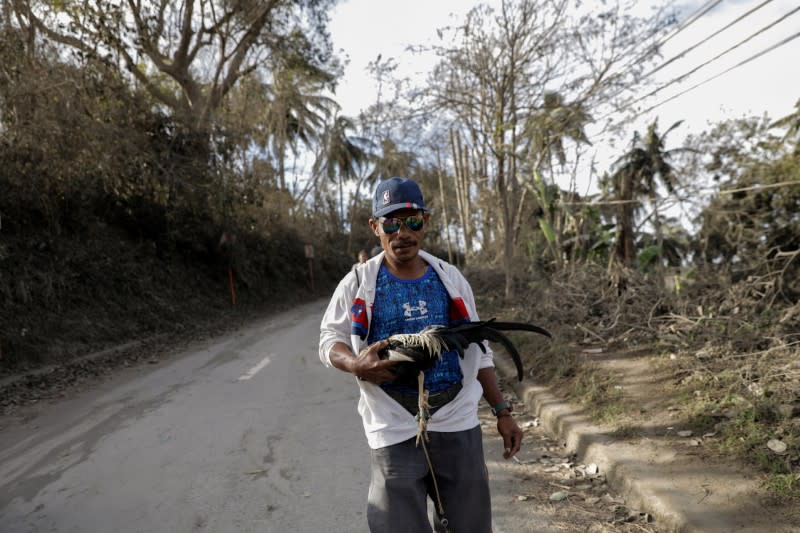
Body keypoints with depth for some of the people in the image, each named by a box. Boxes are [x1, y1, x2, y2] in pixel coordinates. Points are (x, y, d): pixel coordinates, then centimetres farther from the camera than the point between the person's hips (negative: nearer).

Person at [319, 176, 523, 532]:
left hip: (458, 424, 3)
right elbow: (330, 341, 2)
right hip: (395, 432, -2)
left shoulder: (450, 278, 4)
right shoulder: (358, 283, -4)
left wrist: (502, 412, 9)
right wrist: (357, 365, -21)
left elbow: (477, 350, 11)